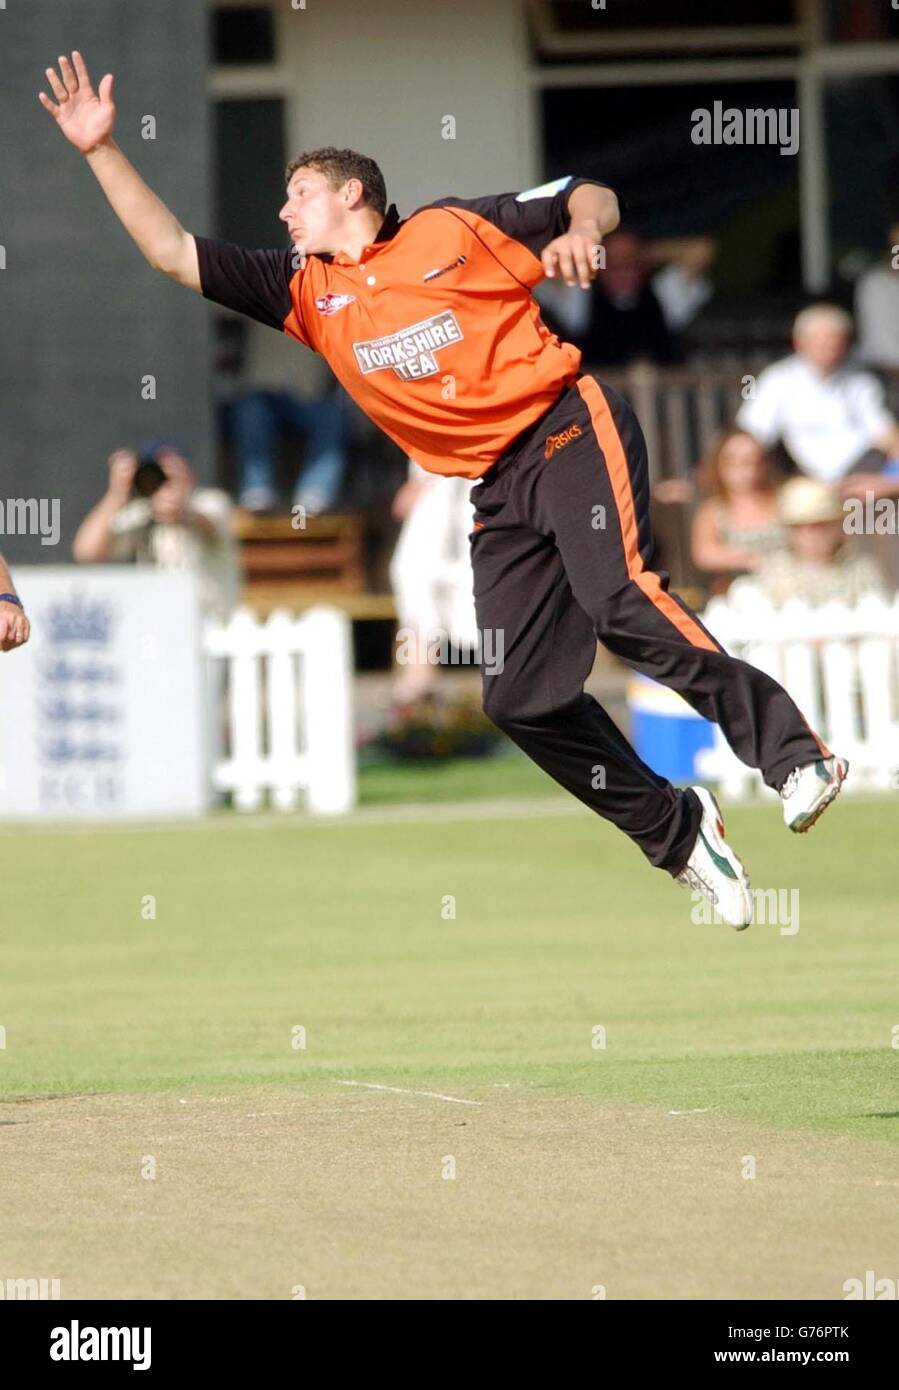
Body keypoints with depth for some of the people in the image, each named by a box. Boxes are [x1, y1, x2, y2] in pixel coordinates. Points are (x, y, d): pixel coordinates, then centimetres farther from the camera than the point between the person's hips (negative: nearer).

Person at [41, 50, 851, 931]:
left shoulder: (451, 228, 6)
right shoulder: (305, 290, 16)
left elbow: (590, 196, 12)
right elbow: (172, 251, 13)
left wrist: (579, 229, -10)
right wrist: (102, 150, 8)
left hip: (567, 429, -6)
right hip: (499, 489, 6)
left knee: (617, 597, -29)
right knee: (519, 697, -4)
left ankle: (794, 757, -26)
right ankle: (678, 835, 8)